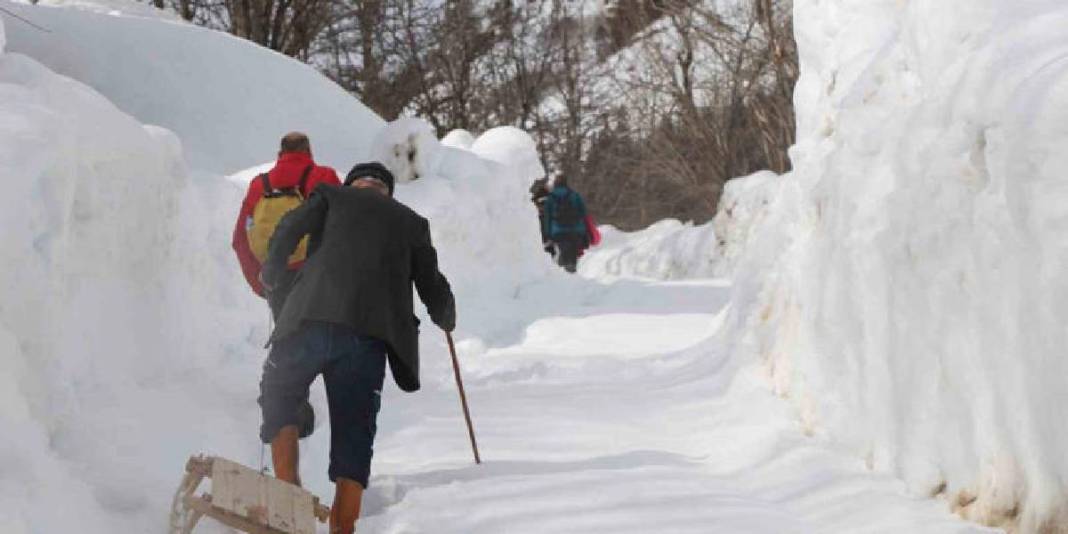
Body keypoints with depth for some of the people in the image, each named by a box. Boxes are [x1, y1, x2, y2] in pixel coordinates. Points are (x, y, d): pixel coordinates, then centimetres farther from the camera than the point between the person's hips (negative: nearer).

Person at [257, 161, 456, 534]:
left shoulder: (332, 196, 21)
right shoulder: (411, 222, 25)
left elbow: (289, 229, 5)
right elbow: (433, 289, 23)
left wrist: (271, 274, 22)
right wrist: (446, 319, 45)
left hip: (315, 317, -1)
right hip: (371, 335, 1)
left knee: (278, 395, 16)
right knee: (354, 430, 6)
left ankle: (287, 486, -5)